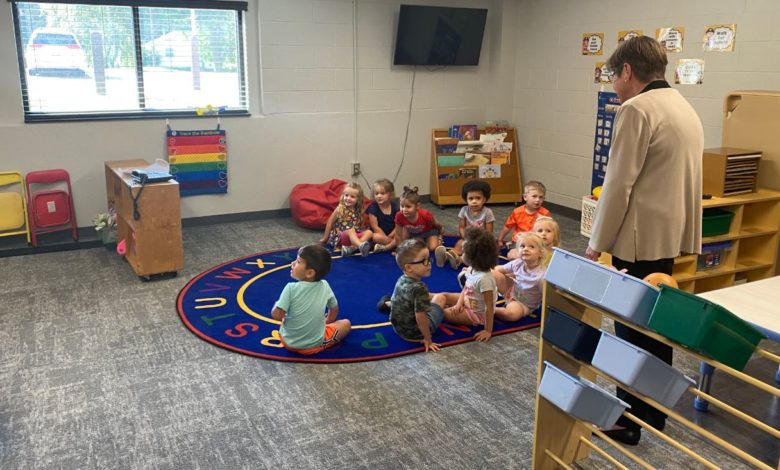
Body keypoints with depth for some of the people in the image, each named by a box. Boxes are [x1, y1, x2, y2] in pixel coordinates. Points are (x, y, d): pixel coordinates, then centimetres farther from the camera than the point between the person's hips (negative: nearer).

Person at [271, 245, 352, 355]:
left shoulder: (291, 288, -22)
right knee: (346, 324, 18)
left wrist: (277, 305, -2)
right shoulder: (324, 286, -10)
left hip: (289, 342, 0)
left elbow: (276, 315, -24)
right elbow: (334, 309, 6)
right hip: (315, 345, 0)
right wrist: (327, 321, 25)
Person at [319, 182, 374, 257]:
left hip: (355, 236, 5)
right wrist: (325, 238, 10)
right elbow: (330, 223, 3)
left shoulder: (359, 211, 6)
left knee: (369, 232, -18)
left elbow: (361, 226, 13)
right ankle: (361, 246, -65)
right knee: (351, 230, -35)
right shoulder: (339, 209, -5)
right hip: (339, 236, -5)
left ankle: (352, 248, -37)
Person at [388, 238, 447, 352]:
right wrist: (428, 340, -19)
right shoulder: (419, 288, -31)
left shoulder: (401, 280, -6)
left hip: (397, 328, 7)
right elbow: (420, 318, -30)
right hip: (414, 334, -7)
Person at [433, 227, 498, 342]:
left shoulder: (484, 278, -36)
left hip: (477, 314, -9)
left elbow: (489, 307, -31)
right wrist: (459, 304, -12)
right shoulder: (471, 269, -10)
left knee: (445, 313, -13)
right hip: (467, 301, 9)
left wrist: (488, 331, -27)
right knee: (441, 296, 8)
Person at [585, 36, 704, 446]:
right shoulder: (685, 108, 14)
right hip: (670, 235, 9)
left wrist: (597, 241, -10)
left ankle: (629, 421, 13)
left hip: (641, 238, -9)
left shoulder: (637, 109, -15)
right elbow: (675, 179, 17)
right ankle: (655, 411, 29)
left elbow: (619, 183, -18)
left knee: (631, 329, 1)